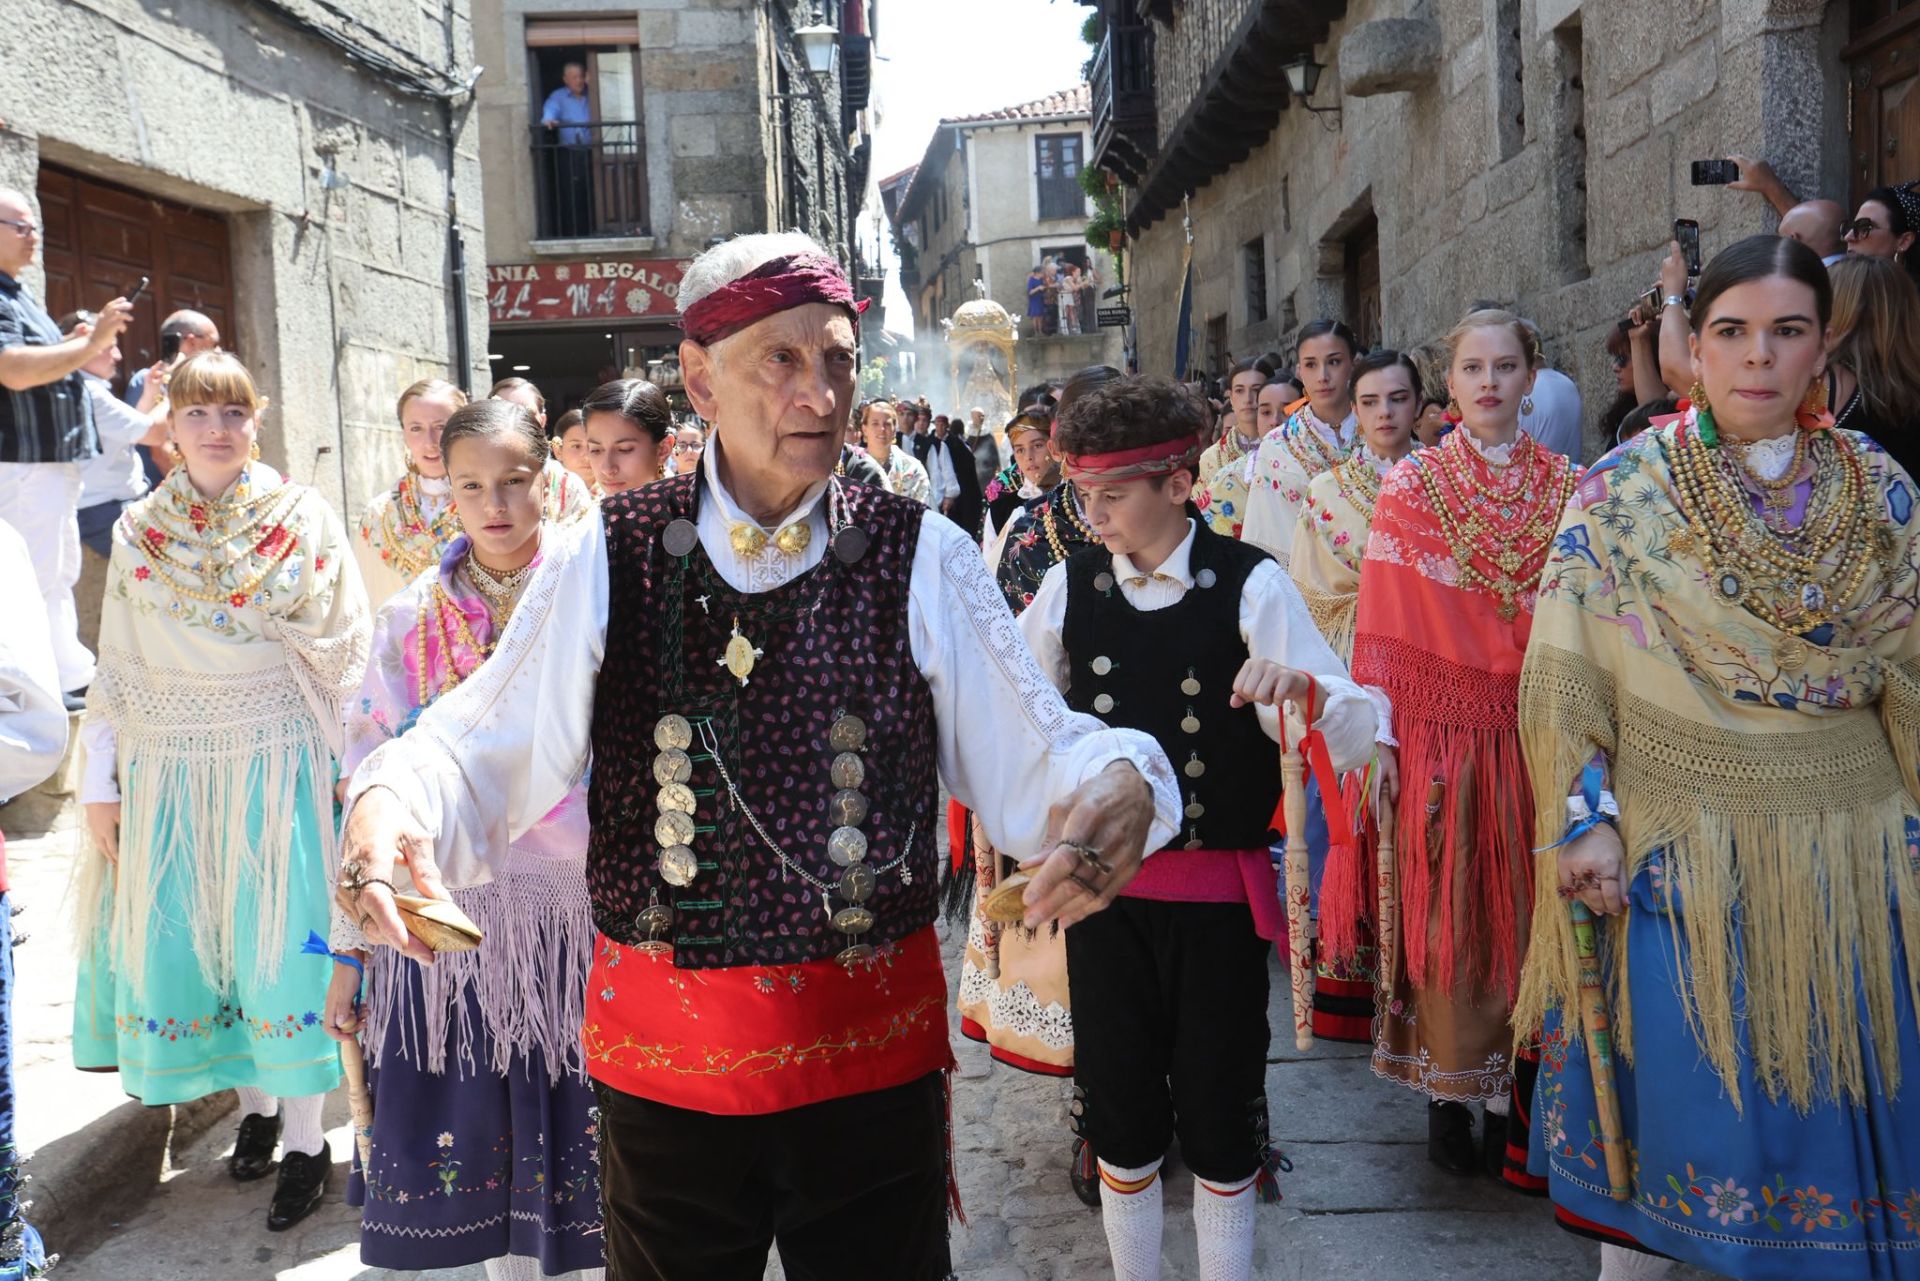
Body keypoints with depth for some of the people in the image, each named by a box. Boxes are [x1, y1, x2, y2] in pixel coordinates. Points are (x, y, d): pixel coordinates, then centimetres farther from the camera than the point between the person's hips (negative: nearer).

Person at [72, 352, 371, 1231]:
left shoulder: (303, 519, -1)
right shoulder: (138, 532, 5)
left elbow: (344, 649, -1)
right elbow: (116, 670, 8)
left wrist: (343, 758, -5)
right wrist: (100, 785, 6)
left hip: (277, 762, -3)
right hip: (170, 768, 3)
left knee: (283, 940, -3)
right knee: (184, 942, 7)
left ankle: (305, 1141, 9)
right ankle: (255, 1107, 26)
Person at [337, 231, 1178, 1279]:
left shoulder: (922, 558, -5)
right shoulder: (605, 558, -5)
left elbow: (1032, 753, -7)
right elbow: (481, 753, -5)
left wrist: (1119, 783, -28)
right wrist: (388, 800, -26)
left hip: (874, 1054, 0)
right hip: (657, 1058, 1)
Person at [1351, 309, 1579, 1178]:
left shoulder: (1567, 487, 6)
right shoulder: (1411, 485, 1)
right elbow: (1383, 625, -2)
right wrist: (1377, 733, -8)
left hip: (1534, 731, 2)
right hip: (1439, 726, -2)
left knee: (1522, 912, 7)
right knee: (1442, 913, 2)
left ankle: (1510, 1092, 20)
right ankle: (1446, 1096, 16)